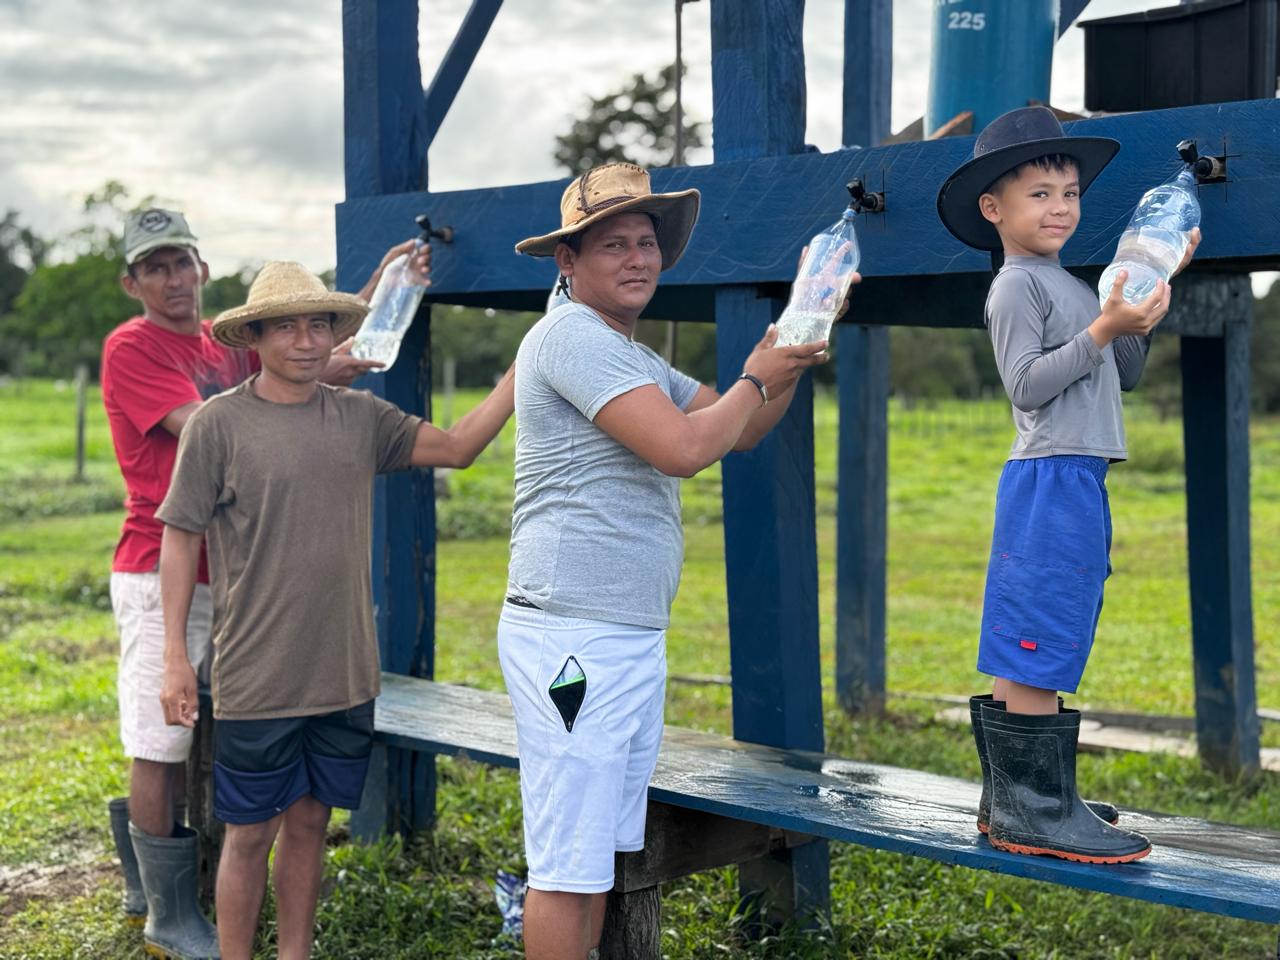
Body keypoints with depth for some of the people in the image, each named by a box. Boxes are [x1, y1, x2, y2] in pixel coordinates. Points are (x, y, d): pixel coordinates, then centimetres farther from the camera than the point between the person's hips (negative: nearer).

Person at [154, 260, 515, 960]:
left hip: (344, 674, 4)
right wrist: (175, 657, -7)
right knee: (250, 835, 6)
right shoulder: (219, 424, -6)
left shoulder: (360, 417, 6)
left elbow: (456, 447, 6)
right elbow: (180, 539, -4)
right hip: (256, 682, -4)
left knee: (309, 824, 15)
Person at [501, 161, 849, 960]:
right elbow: (684, 448, -21)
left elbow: (742, 432, 23)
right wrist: (755, 379, -4)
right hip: (573, 639, -10)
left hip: (635, 638, 10)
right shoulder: (573, 336, -11)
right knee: (568, 864, -5)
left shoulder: (635, 358, 21)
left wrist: (793, 351, 8)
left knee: (601, 851, 14)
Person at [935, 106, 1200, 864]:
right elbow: (1027, 384, -16)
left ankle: (1013, 798, 18)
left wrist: (1148, 302, 13)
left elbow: (1124, 376, 23)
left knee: (1035, 653, 11)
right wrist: (1103, 330, -20)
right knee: (1038, 648, -9)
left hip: (1080, 482, 10)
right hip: (1049, 480, -10)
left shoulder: (1068, 285, 21)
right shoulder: (1018, 285, -7)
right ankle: (1032, 809, -6)